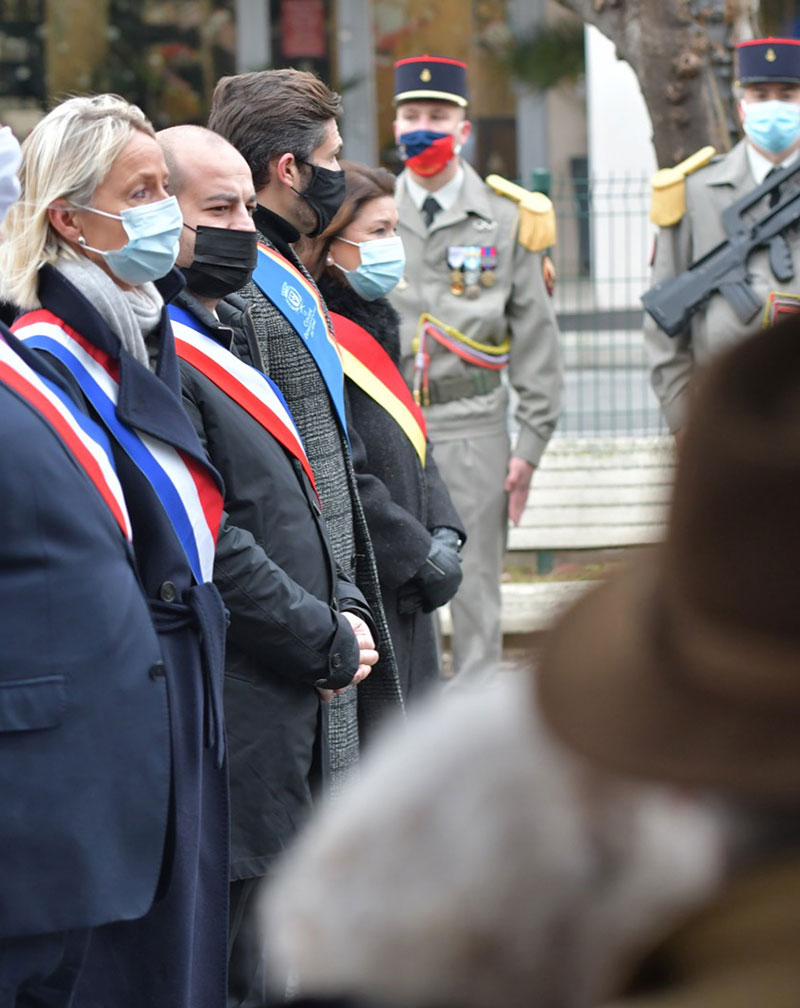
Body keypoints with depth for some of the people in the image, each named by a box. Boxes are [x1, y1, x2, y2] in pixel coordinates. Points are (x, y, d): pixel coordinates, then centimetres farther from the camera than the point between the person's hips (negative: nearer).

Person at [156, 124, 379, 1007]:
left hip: (290, 705, 10)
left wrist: (342, 607, 6)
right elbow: (211, 550, -21)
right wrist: (329, 642, -11)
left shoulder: (231, 333, 17)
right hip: (235, 723, -10)